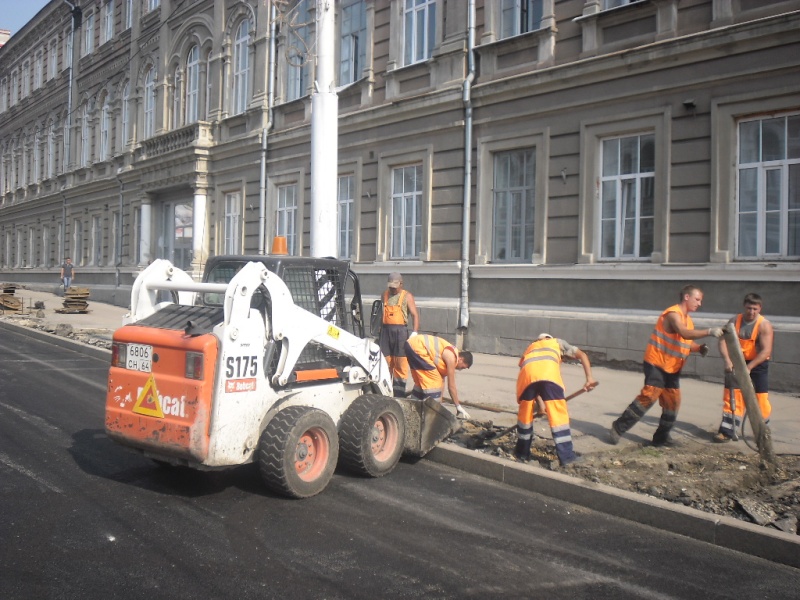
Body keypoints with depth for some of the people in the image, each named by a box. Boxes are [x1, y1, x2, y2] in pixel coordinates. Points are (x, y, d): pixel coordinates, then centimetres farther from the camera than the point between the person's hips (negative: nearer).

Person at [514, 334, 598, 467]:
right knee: (558, 413, 5)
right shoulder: (557, 342, 39)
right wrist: (589, 378, 18)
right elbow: (582, 355, 27)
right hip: (548, 371, -2)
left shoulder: (529, 348, 43)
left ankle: (522, 452, 30)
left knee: (525, 413, 19)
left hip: (527, 372, 3)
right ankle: (566, 456, 6)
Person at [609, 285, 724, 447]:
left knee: (672, 402, 8)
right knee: (648, 397, -15)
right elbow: (684, 333, -34)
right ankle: (618, 428, -7)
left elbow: (687, 343, 19)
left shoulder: (687, 319, 14)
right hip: (657, 364, -9)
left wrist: (700, 348, -2)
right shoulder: (673, 314, -16)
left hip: (672, 368, 9)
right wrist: (709, 332, -40)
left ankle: (661, 437, 20)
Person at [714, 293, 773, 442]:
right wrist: (727, 360, -29)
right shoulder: (734, 321, -5)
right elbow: (723, 340, -13)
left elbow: (766, 351, -23)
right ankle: (726, 432, 1)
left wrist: (749, 367, -32)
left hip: (758, 364, -3)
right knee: (731, 396, -1)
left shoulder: (764, 325, -15)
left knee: (761, 399, 1)